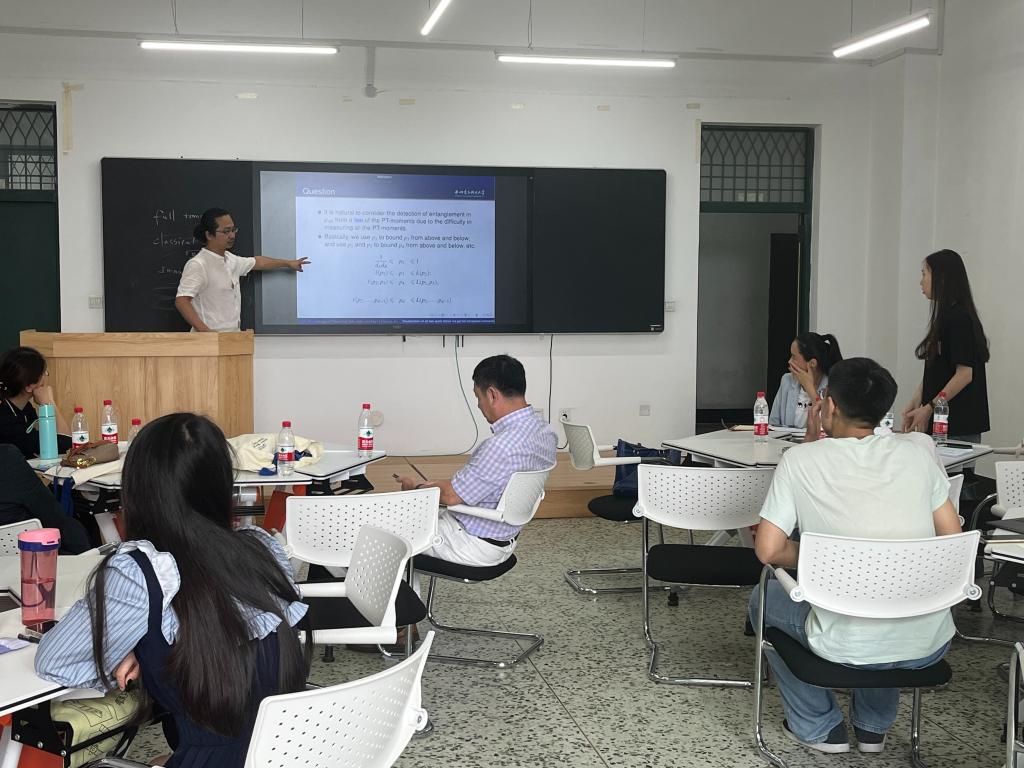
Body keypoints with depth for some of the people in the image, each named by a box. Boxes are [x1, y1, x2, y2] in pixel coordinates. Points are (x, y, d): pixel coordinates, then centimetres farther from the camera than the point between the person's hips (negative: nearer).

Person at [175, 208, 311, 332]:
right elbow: (181, 301, -20)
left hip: (234, 334, 8)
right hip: (212, 337, -8)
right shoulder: (197, 265, -14)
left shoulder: (230, 259, 12)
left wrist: (288, 263, 39)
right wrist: (205, 330, -28)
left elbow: (256, 262, 31)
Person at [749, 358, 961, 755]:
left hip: (851, 648, -4)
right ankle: (874, 725, 42)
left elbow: (768, 551, -6)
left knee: (764, 600, 26)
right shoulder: (916, 454, 1)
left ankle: (819, 727, 29)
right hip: (929, 646, 4)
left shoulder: (800, 459, -7)